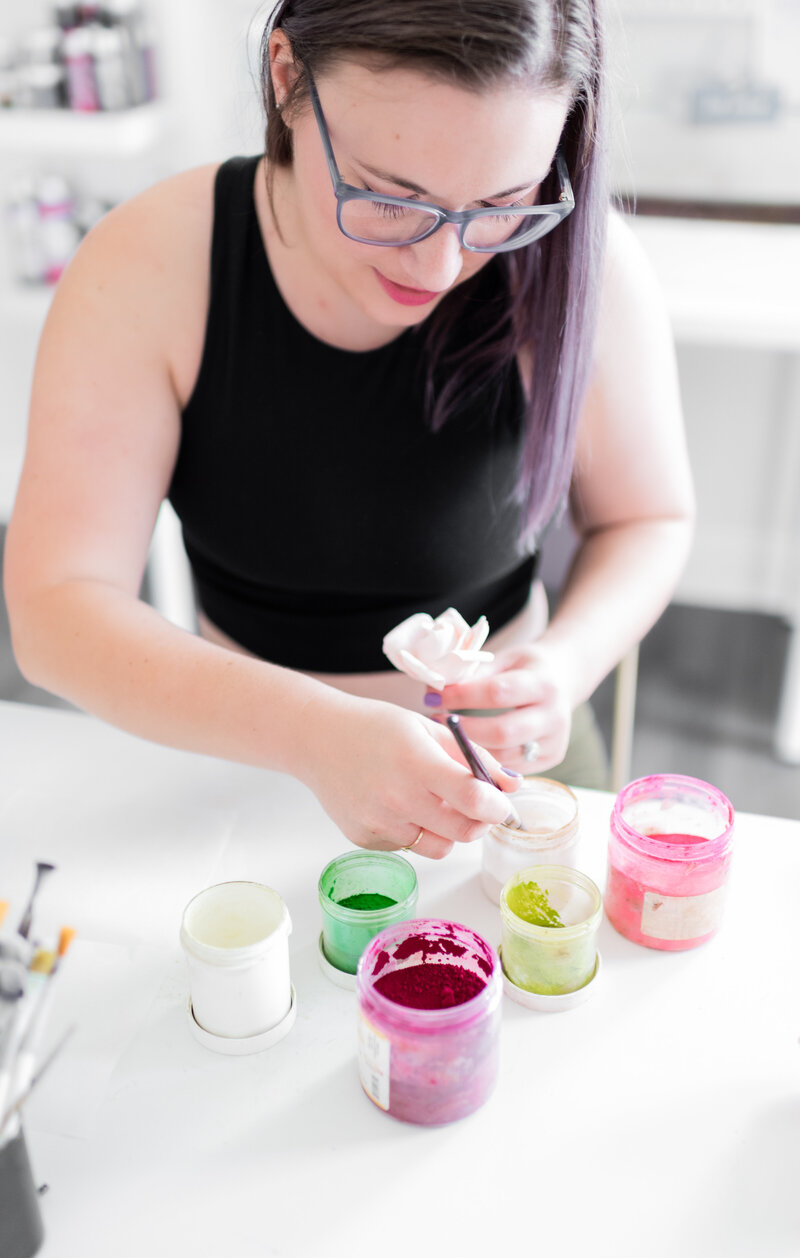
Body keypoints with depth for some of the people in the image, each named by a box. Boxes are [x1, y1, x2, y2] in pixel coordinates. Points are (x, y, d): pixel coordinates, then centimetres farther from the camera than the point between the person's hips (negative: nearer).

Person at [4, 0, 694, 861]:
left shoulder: (580, 270, -20)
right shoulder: (144, 272, -20)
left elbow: (648, 519, -3)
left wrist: (567, 663, -24)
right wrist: (313, 732, -39)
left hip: (484, 764, 0)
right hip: (243, 745, 1)